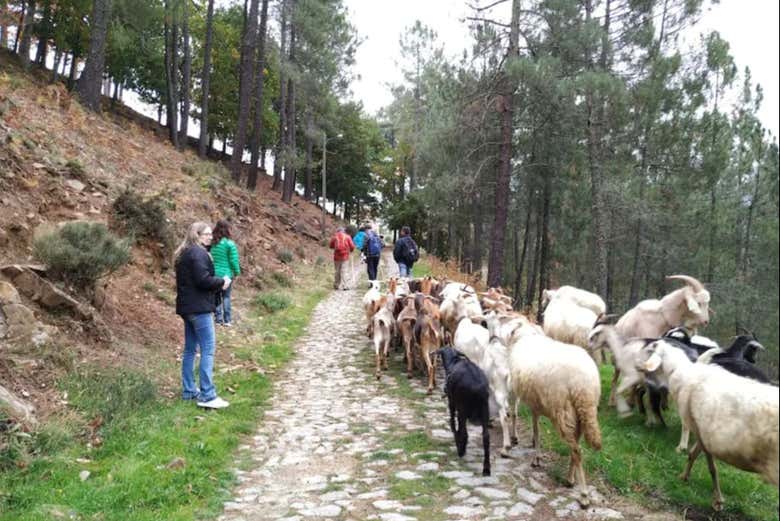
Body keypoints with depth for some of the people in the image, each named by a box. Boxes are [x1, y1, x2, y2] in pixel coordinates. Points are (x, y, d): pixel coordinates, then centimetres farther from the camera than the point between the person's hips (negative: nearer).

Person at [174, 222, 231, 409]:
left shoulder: (183, 254, 17)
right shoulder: (198, 253, -14)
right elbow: (203, 280, -22)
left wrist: (218, 283, 9)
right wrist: (222, 282, -6)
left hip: (186, 306, 10)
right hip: (199, 307, -10)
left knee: (190, 349, 15)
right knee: (208, 349, -9)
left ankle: (189, 391, 22)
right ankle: (207, 396, -10)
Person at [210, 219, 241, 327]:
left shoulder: (211, 243, 0)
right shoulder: (229, 244, -12)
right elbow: (234, 260, -10)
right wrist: (236, 273, 2)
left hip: (213, 274, 3)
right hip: (226, 274, -3)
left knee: (216, 297, 12)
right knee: (226, 297, 9)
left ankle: (219, 319, 16)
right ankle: (227, 320, 11)